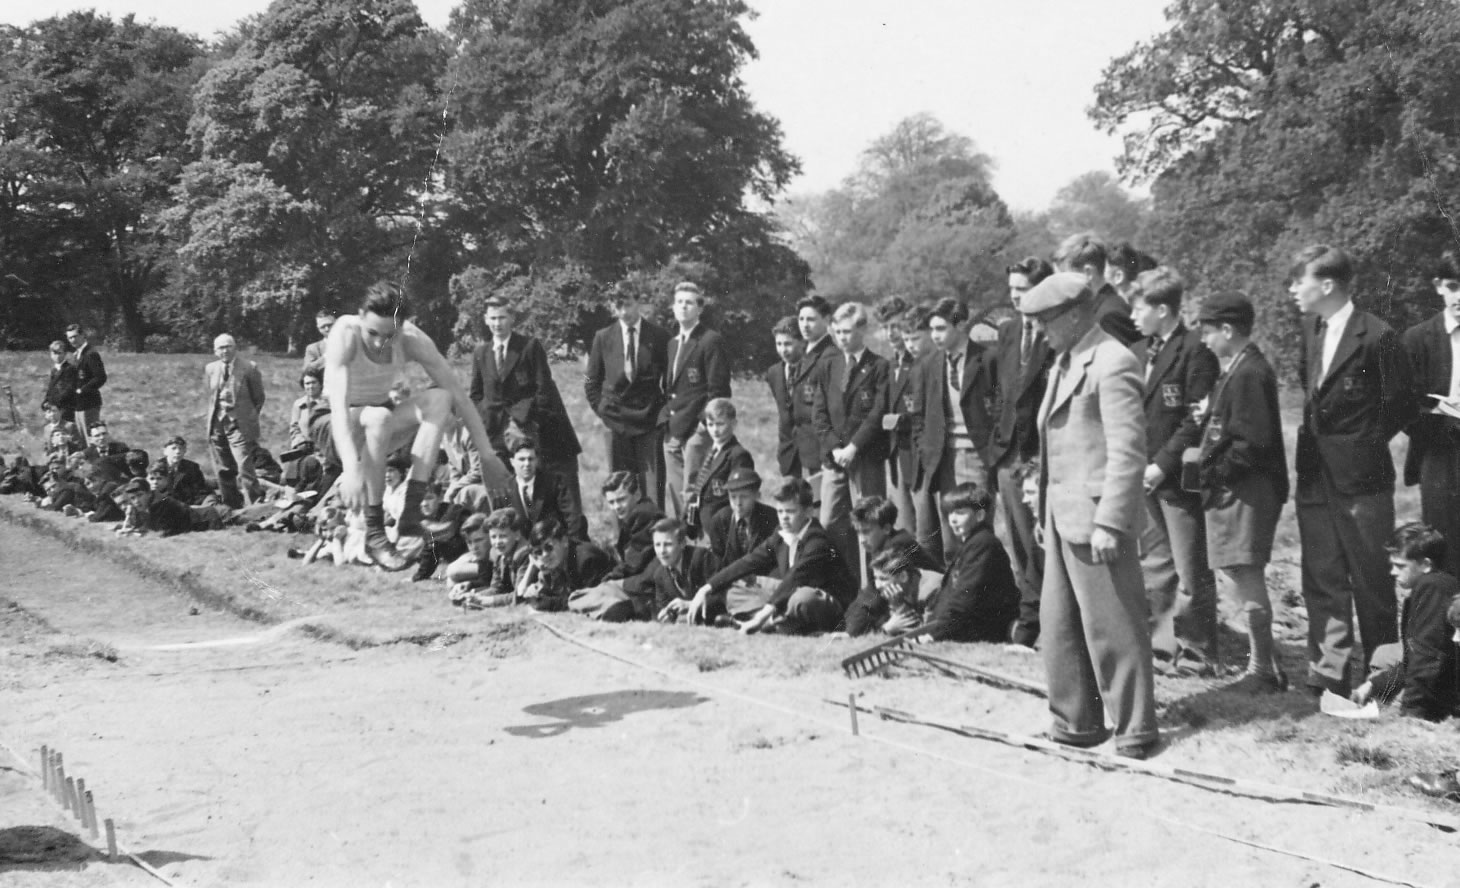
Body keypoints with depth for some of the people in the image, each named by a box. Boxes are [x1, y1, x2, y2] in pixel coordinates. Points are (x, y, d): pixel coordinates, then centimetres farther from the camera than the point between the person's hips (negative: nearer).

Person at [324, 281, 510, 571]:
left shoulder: (411, 339, -17)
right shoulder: (345, 334, -27)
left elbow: (458, 393, -15)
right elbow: (337, 403, -38)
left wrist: (487, 455, -19)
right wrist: (351, 467, -51)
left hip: (381, 424, 4)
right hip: (344, 428, -4)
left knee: (440, 398, -23)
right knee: (379, 417, -38)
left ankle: (412, 509, -29)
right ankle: (374, 534, -31)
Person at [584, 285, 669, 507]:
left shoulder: (659, 336, 0)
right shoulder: (603, 338, 6)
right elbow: (591, 382, 13)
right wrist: (602, 409, 4)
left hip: (650, 420, -2)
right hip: (616, 422, 2)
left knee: (652, 485, -6)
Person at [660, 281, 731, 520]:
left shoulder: (710, 341, -5)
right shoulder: (672, 343, 19)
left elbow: (718, 389, -10)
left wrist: (704, 424, -15)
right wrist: (666, 419, 10)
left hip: (696, 431, -7)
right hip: (672, 433, 8)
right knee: (673, 494, 7)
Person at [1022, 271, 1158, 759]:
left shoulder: (1112, 363, -15)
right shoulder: (1064, 363, 14)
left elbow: (1128, 450, -19)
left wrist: (1109, 523, -22)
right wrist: (1045, 506, 14)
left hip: (1094, 517, -9)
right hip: (1061, 516, 9)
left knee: (1112, 627, 0)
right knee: (1059, 624, 14)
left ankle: (1135, 728, 11)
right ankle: (1077, 721, 25)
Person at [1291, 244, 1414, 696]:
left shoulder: (1376, 336, -14)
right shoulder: (1312, 329, 9)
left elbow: (1400, 405, -8)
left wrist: (1364, 444, -2)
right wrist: (1314, 434, 10)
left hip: (1360, 479, -7)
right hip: (1316, 478, 7)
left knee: (1372, 582, 3)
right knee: (1322, 581, 9)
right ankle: (1328, 673, 16)